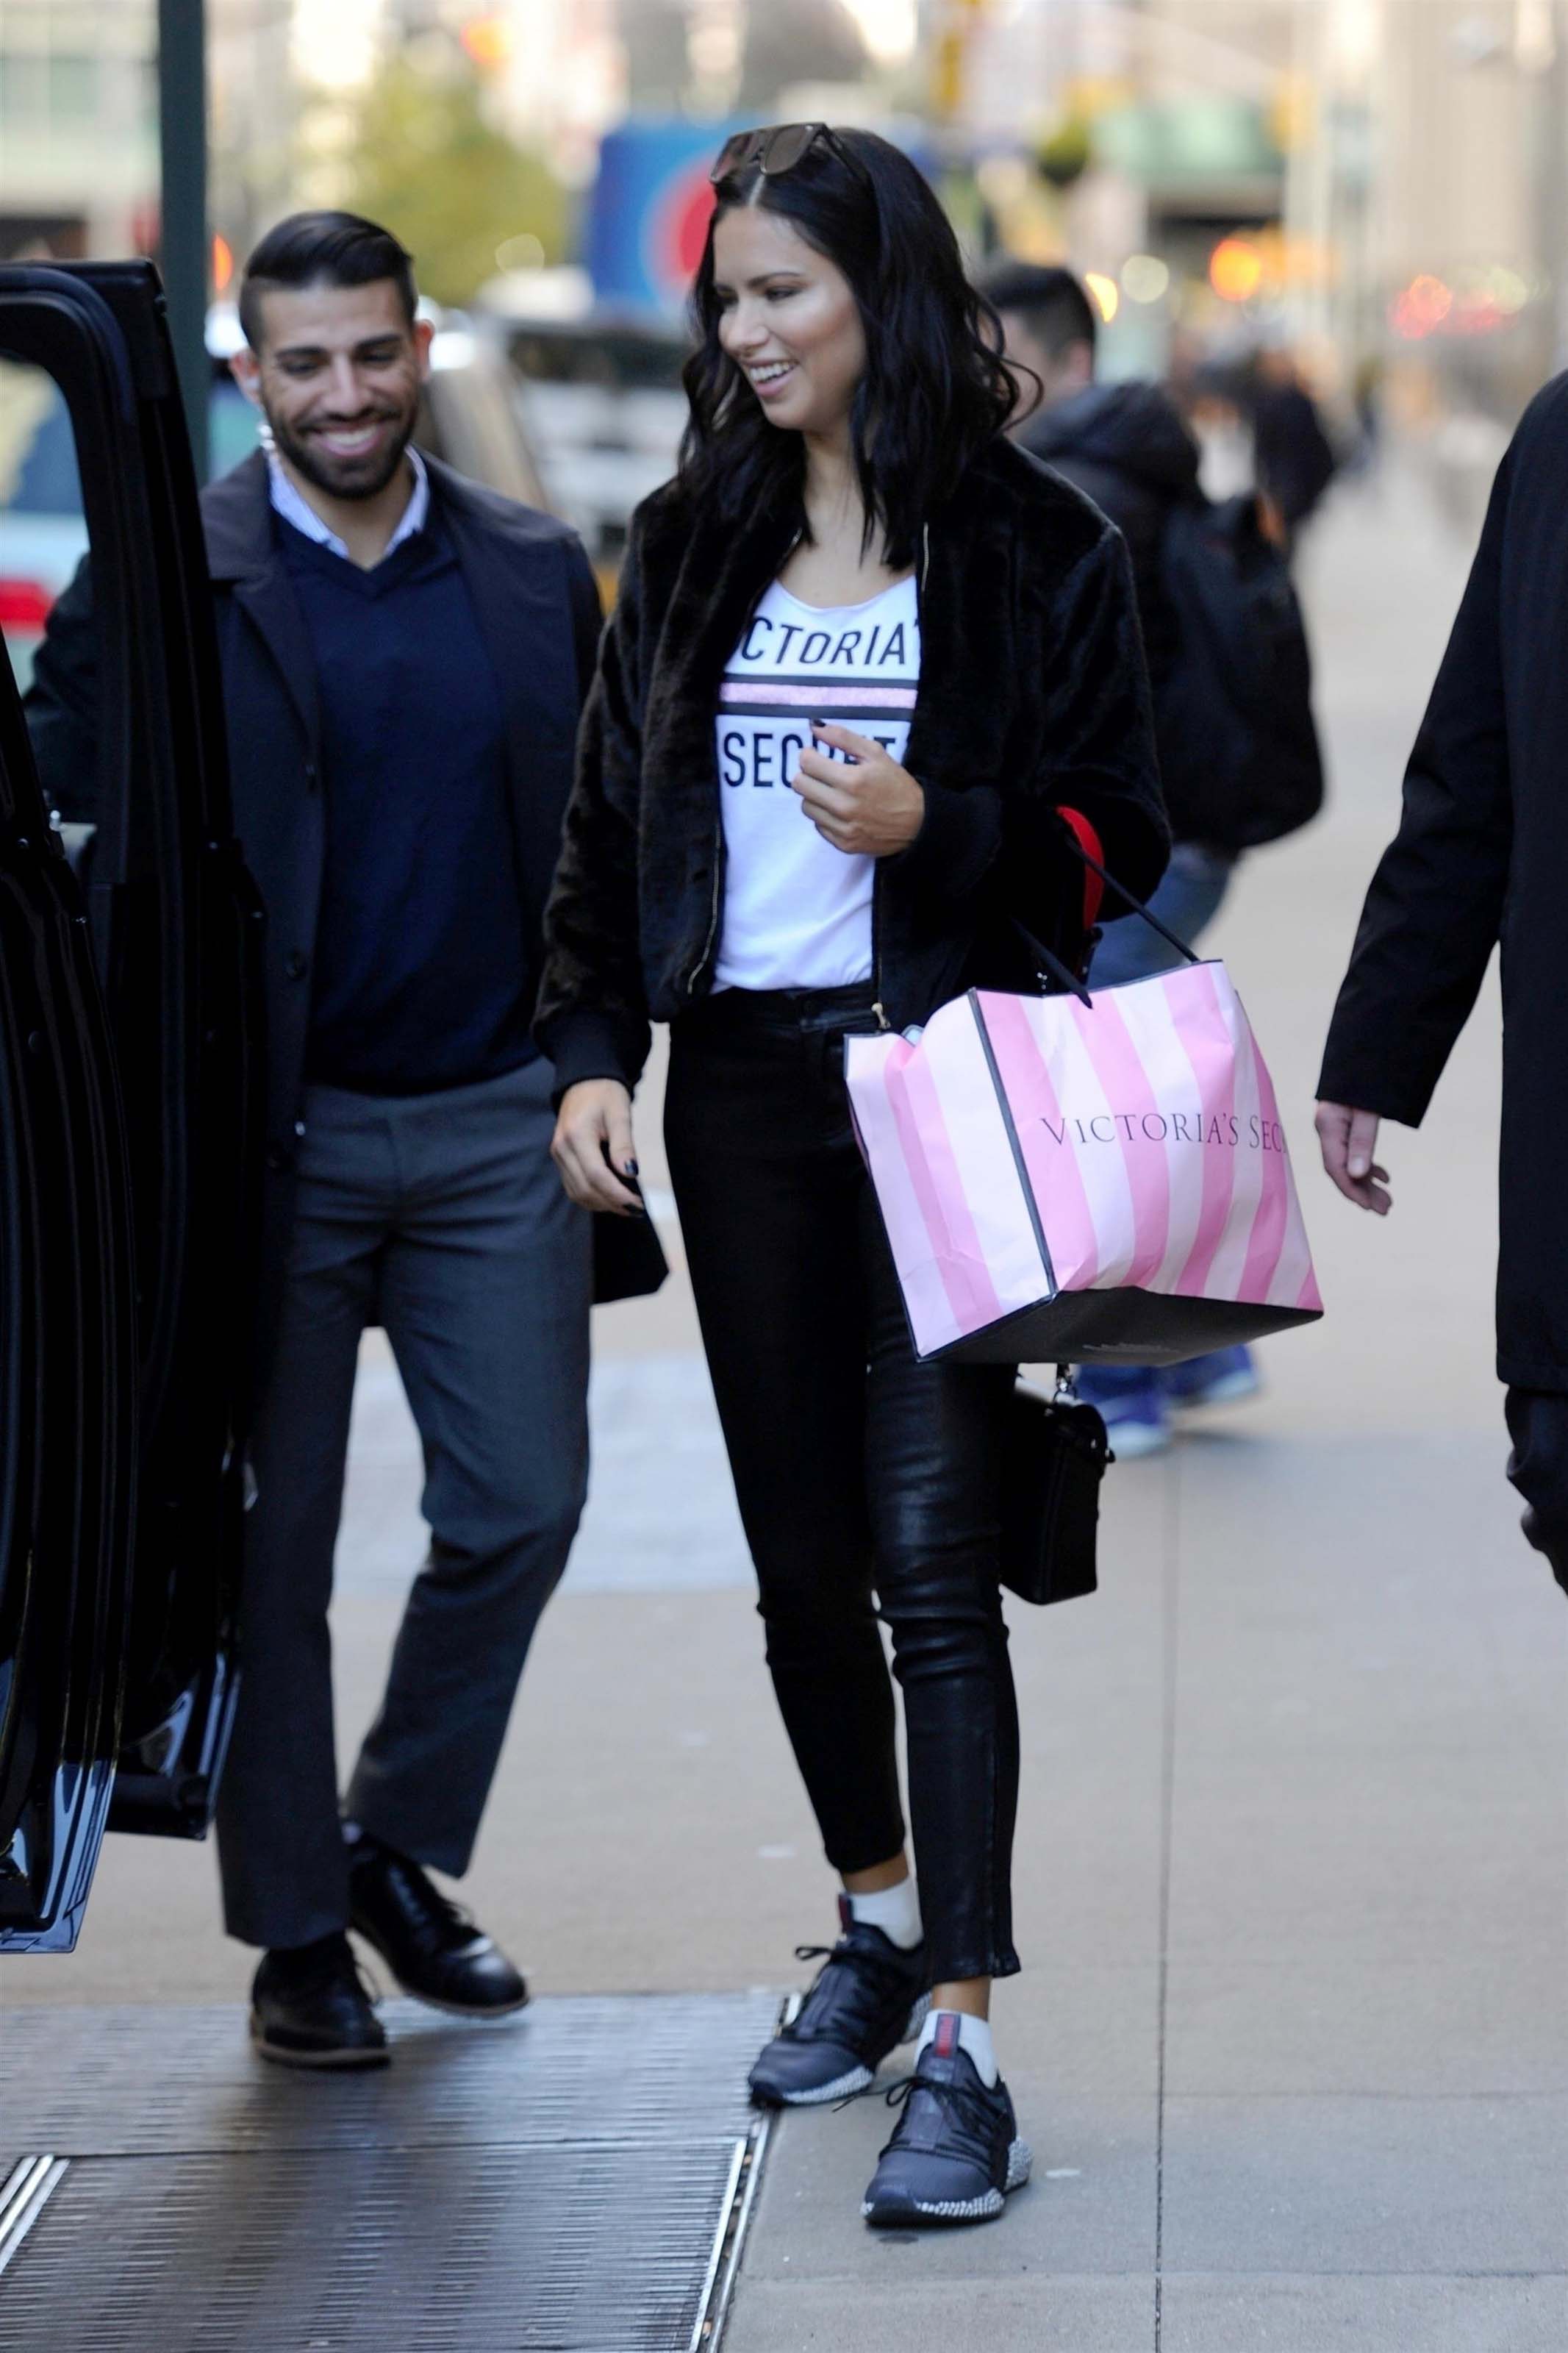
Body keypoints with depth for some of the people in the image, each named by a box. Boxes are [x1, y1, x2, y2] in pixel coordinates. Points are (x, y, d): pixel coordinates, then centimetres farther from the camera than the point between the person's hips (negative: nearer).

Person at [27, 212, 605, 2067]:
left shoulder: (536, 574, 7)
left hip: (498, 1117, 3)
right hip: (270, 1132, -3)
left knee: (520, 1509, 3)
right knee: (268, 1545, 4)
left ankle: (396, 1842, 25)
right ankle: (296, 1934, 16)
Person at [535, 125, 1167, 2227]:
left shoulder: (1033, 546, -3)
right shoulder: (690, 548, 10)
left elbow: (1117, 843, -1)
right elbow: (610, 826, 13)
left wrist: (933, 829, -18)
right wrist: (591, 1049, 1)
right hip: (740, 1089, 5)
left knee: (933, 1563, -11)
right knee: (799, 1557, 12)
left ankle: (963, 2048, -12)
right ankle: (880, 1923, 33)